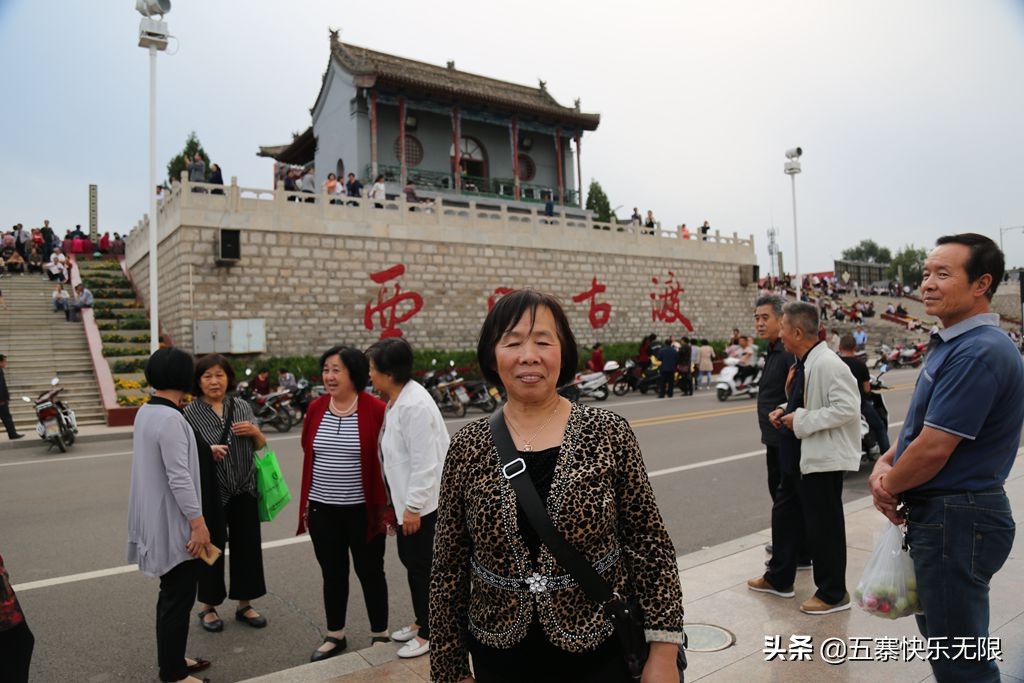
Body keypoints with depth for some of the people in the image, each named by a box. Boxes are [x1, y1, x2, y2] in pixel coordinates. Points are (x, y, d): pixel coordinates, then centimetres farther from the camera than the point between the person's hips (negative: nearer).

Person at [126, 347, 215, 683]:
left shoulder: (145, 412, 7)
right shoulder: (170, 418, -24)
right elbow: (179, 478, -25)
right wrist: (198, 522, -20)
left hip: (158, 517, 10)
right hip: (174, 521, -10)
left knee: (171, 593, 21)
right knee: (178, 598, 3)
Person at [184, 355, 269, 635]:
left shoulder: (242, 406, 5)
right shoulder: (190, 413, -7)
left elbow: (260, 447, 13)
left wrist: (255, 431, -7)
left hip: (244, 491, 4)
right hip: (211, 493, -4)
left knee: (247, 546, 10)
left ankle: (244, 605, 28)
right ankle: (208, 607, 29)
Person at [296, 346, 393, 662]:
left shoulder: (375, 409, -13)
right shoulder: (316, 408, 0)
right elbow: (308, 457, 9)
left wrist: (387, 506, -8)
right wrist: (305, 504, 10)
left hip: (363, 511, -4)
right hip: (323, 509, 4)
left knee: (370, 572, 12)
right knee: (333, 574, 17)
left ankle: (380, 635, 30)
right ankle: (335, 635, 34)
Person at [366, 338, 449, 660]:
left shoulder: (415, 405, -24)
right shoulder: (396, 400, 7)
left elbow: (424, 462, -25)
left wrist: (413, 506, -20)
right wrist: (400, 503, 18)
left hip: (422, 502, -9)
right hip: (406, 498, 9)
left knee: (420, 565, 4)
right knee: (409, 559, 19)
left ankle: (428, 633, 22)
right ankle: (422, 621, 37)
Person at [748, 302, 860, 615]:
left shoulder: (827, 364, -21)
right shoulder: (803, 363, 9)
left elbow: (847, 408, -27)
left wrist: (801, 420, -23)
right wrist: (786, 411, 5)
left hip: (823, 458, -10)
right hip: (798, 457, 10)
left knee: (824, 525, 4)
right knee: (784, 515, 19)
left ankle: (833, 593, 22)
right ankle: (779, 578, 35)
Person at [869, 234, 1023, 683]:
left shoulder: (979, 352, -23)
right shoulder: (950, 344, 10)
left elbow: (934, 447, -25)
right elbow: (920, 425, 16)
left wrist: (889, 487, -8)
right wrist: (885, 463, -1)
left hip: (957, 521, -10)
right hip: (939, 514, 10)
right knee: (939, 632, 25)